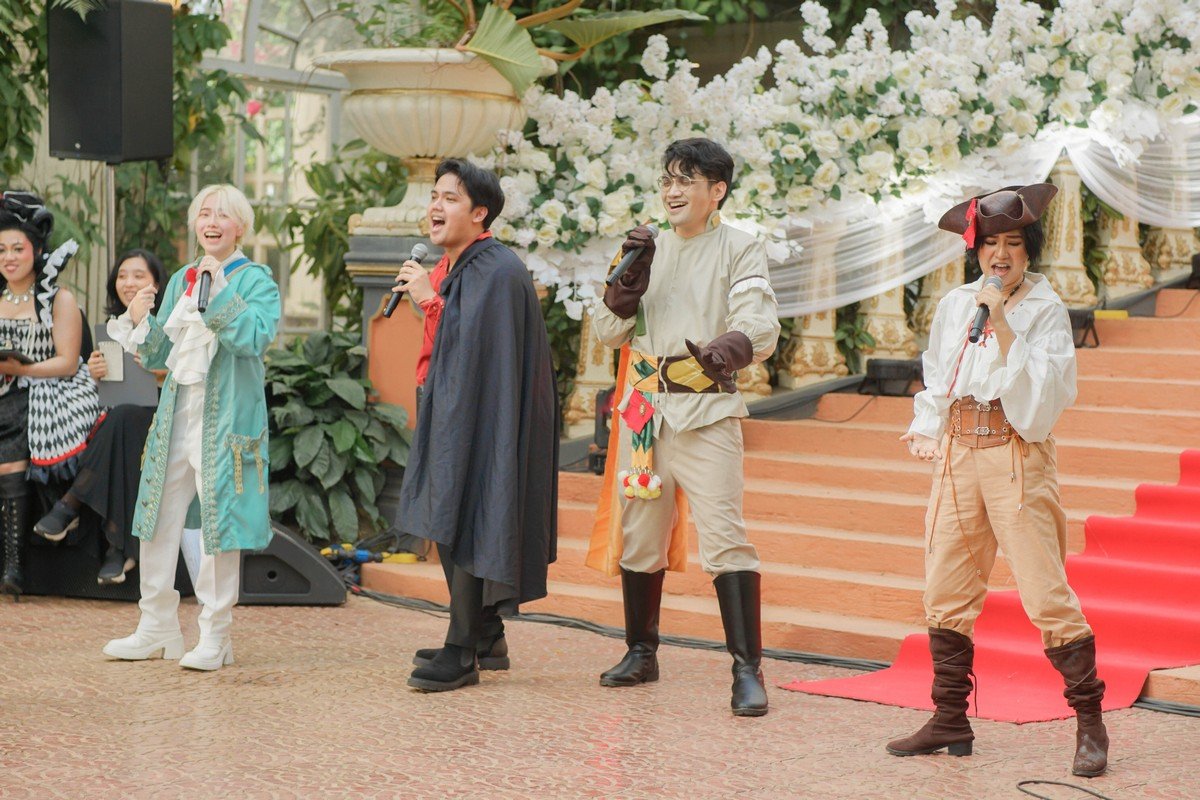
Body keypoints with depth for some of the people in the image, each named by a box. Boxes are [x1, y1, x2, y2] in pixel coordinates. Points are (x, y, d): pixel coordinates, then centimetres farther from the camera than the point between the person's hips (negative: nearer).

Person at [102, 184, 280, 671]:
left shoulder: (255, 280, -3)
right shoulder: (182, 280, 15)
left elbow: (255, 338, -20)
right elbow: (156, 356, 15)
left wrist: (219, 291, -21)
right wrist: (137, 321, -4)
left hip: (225, 416, -6)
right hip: (176, 411, 6)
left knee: (219, 521, -4)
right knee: (157, 519, 8)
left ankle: (215, 637, 5)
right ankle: (157, 628, 19)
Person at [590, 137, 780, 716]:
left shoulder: (740, 249, -2)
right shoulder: (651, 248, 14)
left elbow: (761, 325, -16)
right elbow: (610, 333, 10)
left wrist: (727, 348, -37)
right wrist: (631, 276, -7)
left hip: (707, 411, -5)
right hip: (645, 408, 6)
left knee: (725, 537, -14)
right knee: (639, 535, 13)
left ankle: (747, 671, -13)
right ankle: (641, 652, 29)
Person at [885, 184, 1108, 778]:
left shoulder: (1045, 308, -3)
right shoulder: (954, 305, 11)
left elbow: (1044, 387, -15)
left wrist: (1002, 325, -19)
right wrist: (926, 430, 13)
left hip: (1017, 456, -5)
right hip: (958, 455, 5)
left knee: (1045, 591, -8)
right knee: (945, 590, 6)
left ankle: (1090, 725, 0)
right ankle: (950, 722, 15)